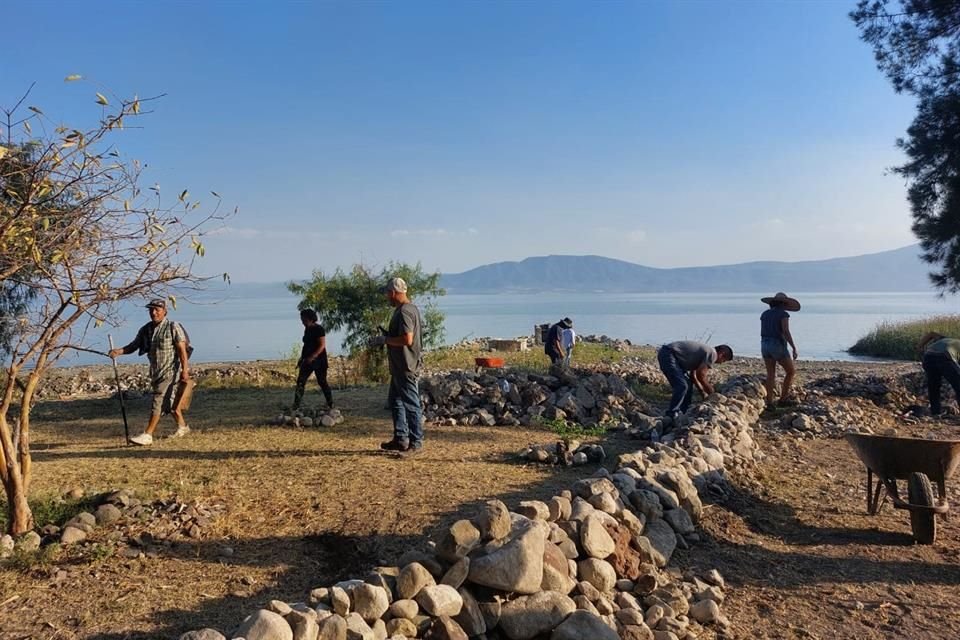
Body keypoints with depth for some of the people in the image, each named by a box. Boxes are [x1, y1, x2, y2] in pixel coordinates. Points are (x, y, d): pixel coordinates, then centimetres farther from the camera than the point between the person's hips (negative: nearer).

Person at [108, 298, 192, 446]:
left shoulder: (173, 327, -10)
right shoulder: (146, 330, 8)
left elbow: (182, 350, -14)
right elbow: (134, 346, 11)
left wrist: (184, 371, -20)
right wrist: (119, 351, -10)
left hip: (171, 371, -7)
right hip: (156, 372, 7)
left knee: (159, 401, -11)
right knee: (169, 400, 17)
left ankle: (147, 435, -10)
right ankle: (182, 426, 33)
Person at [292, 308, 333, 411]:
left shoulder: (319, 329, -12)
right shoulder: (307, 329, 12)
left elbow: (322, 345, -19)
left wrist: (312, 357, -27)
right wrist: (302, 358, 14)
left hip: (319, 360, -7)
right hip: (308, 360, 7)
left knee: (322, 382, 1)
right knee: (300, 381, -3)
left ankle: (331, 405, 15)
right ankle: (296, 406, -5)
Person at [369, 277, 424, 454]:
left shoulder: (404, 311, -19)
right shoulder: (409, 308, 13)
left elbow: (407, 339, -28)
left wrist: (385, 340, -17)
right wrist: (386, 337, 12)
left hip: (406, 367, -11)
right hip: (400, 366, 11)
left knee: (411, 404, -3)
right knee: (395, 401, 18)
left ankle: (416, 442, 5)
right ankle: (401, 439, 26)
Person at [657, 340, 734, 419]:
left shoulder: (704, 352, 20)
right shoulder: (713, 353, -9)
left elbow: (693, 376, 23)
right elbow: (700, 375, -14)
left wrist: (703, 392, 20)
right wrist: (711, 393, 0)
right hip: (667, 355, -11)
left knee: (688, 384, 16)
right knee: (682, 386, -15)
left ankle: (683, 413, 20)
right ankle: (671, 415, -9)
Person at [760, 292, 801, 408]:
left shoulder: (764, 314, 10)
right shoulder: (783, 314, -9)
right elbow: (786, 332, -19)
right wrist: (794, 348, -16)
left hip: (765, 345, 6)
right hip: (778, 346, -6)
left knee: (771, 374, 11)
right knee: (791, 371, 10)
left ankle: (770, 401, 6)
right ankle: (783, 398, 11)